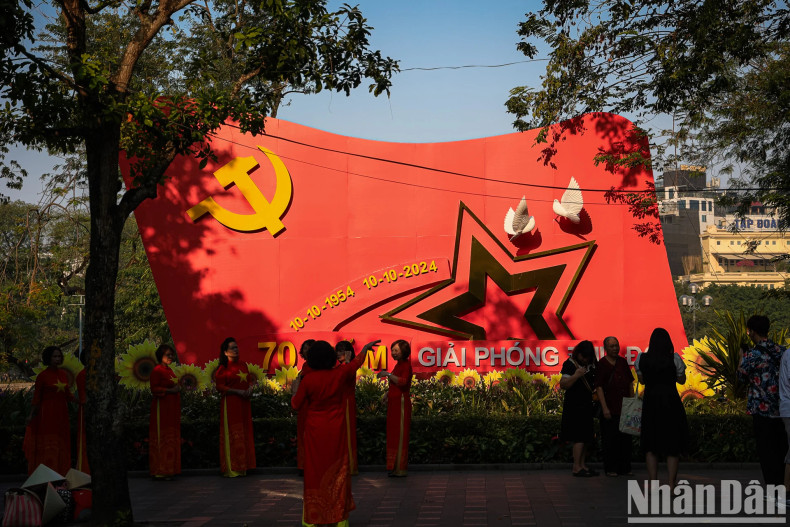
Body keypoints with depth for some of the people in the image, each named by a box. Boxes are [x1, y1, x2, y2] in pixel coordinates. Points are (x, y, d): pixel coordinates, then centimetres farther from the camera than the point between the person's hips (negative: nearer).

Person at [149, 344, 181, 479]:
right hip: (162, 407, -9)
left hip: (172, 408, 9)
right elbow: (154, 389, -14)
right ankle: (160, 470, -4)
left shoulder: (170, 370, 18)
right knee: (161, 438, -7)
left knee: (171, 438, 9)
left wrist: (178, 388, 12)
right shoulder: (157, 370, -8)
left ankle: (169, 469, 13)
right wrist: (170, 390, -17)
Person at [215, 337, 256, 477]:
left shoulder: (243, 365, 13)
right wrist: (238, 392, -16)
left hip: (244, 403, 6)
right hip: (230, 404, -6)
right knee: (232, 434, -5)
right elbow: (220, 387, -10)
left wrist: (250, 389, 0)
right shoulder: (223, 368, -5)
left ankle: (242, 467, 13)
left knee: (245, 434, 6)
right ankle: (231, 469, -1)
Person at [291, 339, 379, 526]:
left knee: (315, 471, 8)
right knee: (337, 471, 10)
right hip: (336, 431, 2)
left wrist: (295, 389, 15)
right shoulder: (340, 374, -7)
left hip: (315, 431, -1)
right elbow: (356, 362, 14)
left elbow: (296, 405, -3)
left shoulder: (307, 380, -13)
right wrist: (365, 348, 31)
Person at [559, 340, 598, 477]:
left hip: (587, 405, 8)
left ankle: (583, 465, 16)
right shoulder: (570, 364, -10)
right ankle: (577, 467, -6)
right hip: (574, 406, -7)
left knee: (585, 438, 10)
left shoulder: (591, 365, 11)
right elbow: (563, 385, -17)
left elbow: (594, 383, 27)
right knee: (579, 437, -10)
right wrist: (576, 375, -28)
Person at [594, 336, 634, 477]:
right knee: (610, 440, 0)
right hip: (610, 409, -5)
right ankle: (610, 469, 9)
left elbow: (630, 383, 18)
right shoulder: (601, 364, -5)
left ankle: (625, 468, 19)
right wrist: (604, 408, -15)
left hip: (625, 407, 5)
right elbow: (599, 387, -9)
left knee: (626, 439, 9)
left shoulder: (623, 362, 11)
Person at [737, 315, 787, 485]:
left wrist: (742, 358, 15)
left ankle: (772, 486, 2)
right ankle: (782, 484, 20)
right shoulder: (781, 351, 4)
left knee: (766, 449, 1)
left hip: (762, 409, -5)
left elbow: (742, 377, 0)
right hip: (782, 409, 5)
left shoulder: (752, 355, -13)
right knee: (781, 447, 14)